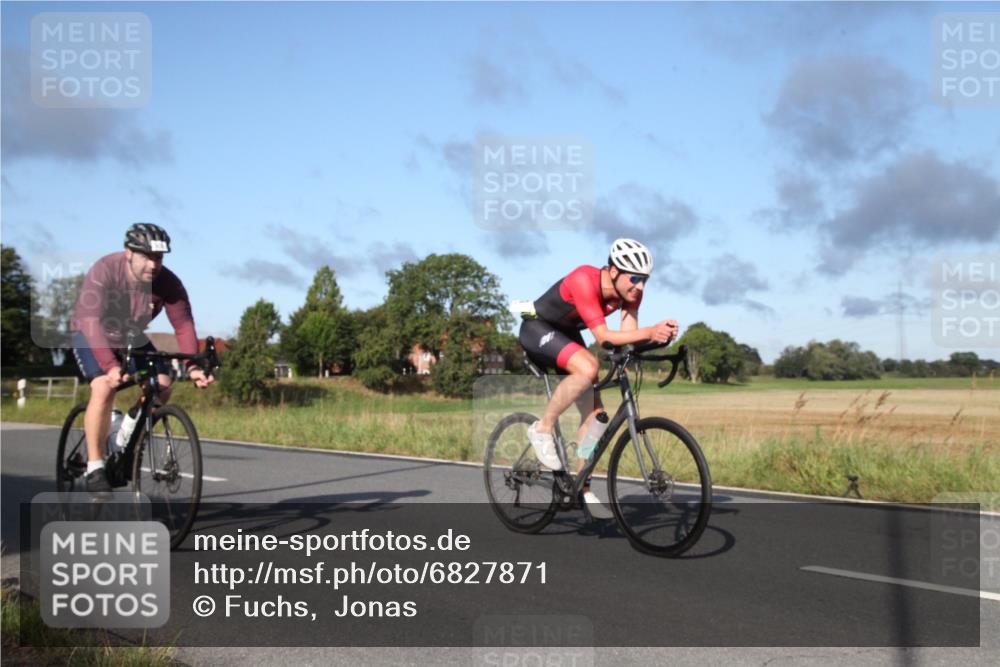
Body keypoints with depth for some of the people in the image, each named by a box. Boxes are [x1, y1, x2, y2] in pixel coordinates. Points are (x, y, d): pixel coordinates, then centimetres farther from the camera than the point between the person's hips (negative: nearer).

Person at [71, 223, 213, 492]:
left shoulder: (168, 283, -23)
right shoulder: (104, 271, -33)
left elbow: (184, 326, -26)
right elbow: (91, 320, -43)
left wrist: (193, 367, -41)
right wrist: (110, 366, -55)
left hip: (132, 338, 4)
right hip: (91, 336, -4)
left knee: (162, 387, -14)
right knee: (104, 388, -27)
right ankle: (95, 468, -17)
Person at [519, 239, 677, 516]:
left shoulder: (630, 291, -13)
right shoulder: (584, 280, -34)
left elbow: (628, 334, -21)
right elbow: (602, 337, -39)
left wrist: (660, 334, -40)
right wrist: (649, 332, -51)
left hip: (567, 335, 8)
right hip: (537, 330, -7)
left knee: (595, 413, -2)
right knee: (588, 368, -35)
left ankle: (583, 490, 9)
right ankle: (542, 429, -15)